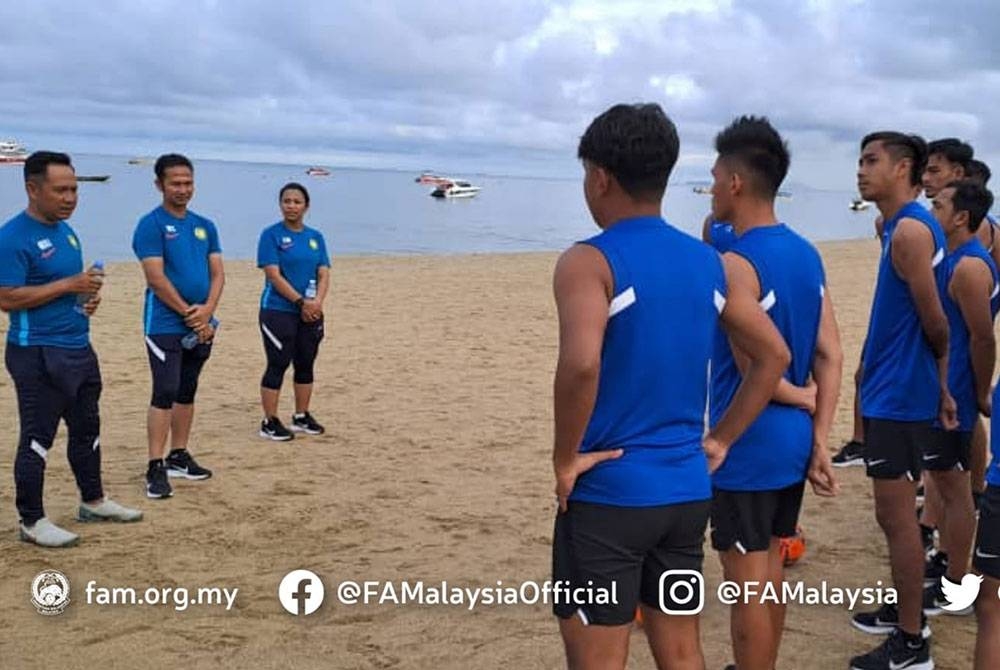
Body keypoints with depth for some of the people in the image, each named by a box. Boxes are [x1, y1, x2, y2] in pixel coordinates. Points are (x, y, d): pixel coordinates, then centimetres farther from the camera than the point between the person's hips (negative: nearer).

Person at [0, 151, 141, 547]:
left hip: (79, 349, 9)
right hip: (38, 354, -9)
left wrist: (89, 294, 2)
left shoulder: (65, 230, 12)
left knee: (87, 429, 19)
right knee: (37, 438, -1)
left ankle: (93, 502, 34)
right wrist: (69, 285, -23)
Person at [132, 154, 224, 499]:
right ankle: (156, 468, -7)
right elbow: (156, 278, -15)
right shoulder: (151, 224, -8)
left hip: (201, 326, 6)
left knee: (186, 393, 13)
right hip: (166, 325, -6)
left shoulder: (205, 226, 11)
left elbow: (218, 273, 7)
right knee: (165, 393, -9)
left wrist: (207, 311, -10)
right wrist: (188, 313, -13)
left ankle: (179, 456, 24)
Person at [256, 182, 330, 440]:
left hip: (311, 313, 6)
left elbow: (324, 274, 5)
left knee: (305, 365, 12)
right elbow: (274, 275, -13)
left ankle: (302, 417, 24)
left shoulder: (315, 237, 10)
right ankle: (270, 422, 3)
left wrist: (317, 302, -13)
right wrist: (301, 302, -18)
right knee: (278, 365, -4)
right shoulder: (271, 235, -6)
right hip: (278, 312, -5)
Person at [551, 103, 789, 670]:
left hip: (608, 494, -6)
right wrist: (720, 441, 13)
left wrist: (566, 458, -16)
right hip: (688, 490, 7)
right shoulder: (707, 262, 7)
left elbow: (581, 364, -30)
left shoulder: (589, 261, -14)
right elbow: (775, 355, 12)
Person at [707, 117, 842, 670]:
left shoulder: (733, 264, -18)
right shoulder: (806, 254, 7)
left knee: (748, 584, 3)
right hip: (794, 440, 9)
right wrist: (820, 440, 2)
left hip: (748, 447, -9)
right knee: (770, 571, 21)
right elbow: (830, 357, 4)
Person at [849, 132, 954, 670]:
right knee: (895, 515, 19)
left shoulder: (910, 229, -18)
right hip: (893, 390, 10)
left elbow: (934, 323, -16)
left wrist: (936, 385, 2)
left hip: (898, 395, -10)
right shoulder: (904, 227, 12)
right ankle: (902, 610, 32)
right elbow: (933, 324, 14)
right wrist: (941, 387, 14)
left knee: (897, 517, -3)